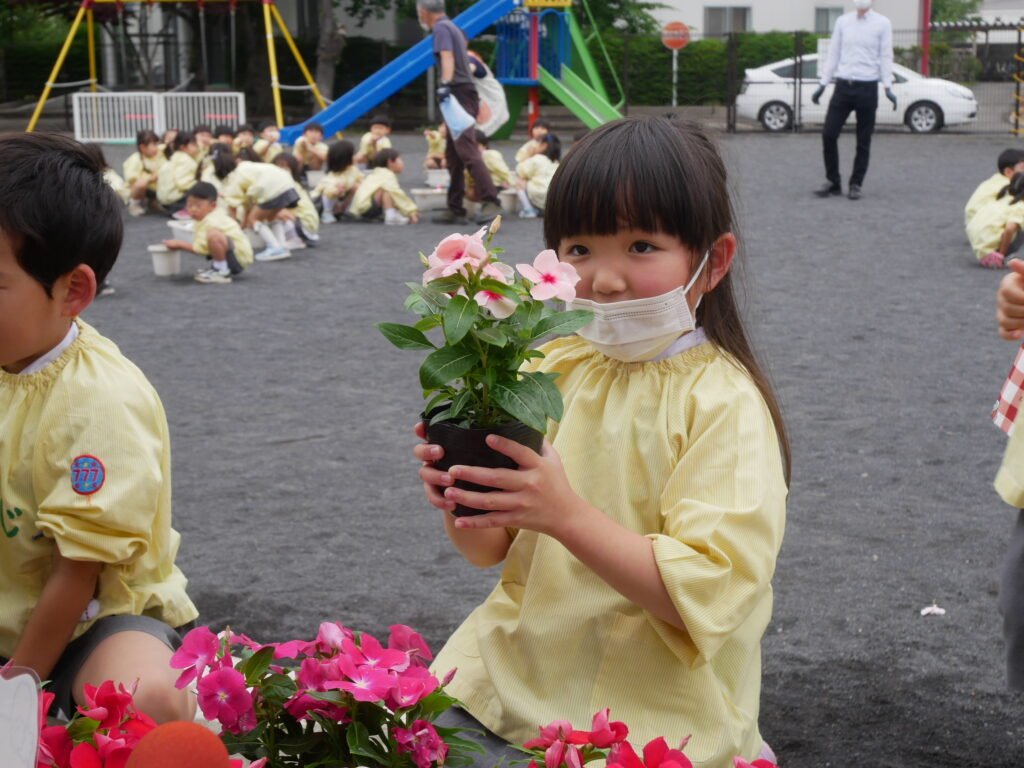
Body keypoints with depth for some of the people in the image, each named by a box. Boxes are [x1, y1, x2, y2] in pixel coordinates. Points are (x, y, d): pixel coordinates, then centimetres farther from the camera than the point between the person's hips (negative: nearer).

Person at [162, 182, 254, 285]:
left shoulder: (211, 222, -20)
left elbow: (200, 247, -21)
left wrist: (179, 244, -9)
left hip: (240, 257, -11)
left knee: (213, 235, -35)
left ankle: (222, 272, -19)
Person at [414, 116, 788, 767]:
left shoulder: (724, 402, -13)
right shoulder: (553, 368, 2)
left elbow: (707, 595, -21)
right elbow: (493, 549, 7)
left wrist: (566, 514, -30)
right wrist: (460, 498, -15)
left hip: (654, 710, -4)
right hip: (520, 674, 4)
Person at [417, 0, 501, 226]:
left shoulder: (441, 28, -7)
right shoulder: (451, 26, 22)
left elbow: (447, 57, -24)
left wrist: (445, 84, -37)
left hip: (458, 94, -10)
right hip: (463, 95, 10)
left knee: (467, 151, -20)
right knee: (453, 156, 12)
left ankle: (490, 202, -29)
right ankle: (455, 209, 15)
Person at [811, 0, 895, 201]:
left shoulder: (882, 24, 0)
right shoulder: (842, 21, 8)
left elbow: (886, 57, -1)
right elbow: (833, 54, 12)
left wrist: (888, 87, -10)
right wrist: (823, 84, 9)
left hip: (867, 87, -2)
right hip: (843, 85, 3)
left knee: (863, 141, 4)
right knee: (829, 134, -3)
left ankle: (856, 184, 15)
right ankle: (833, 181, 12)